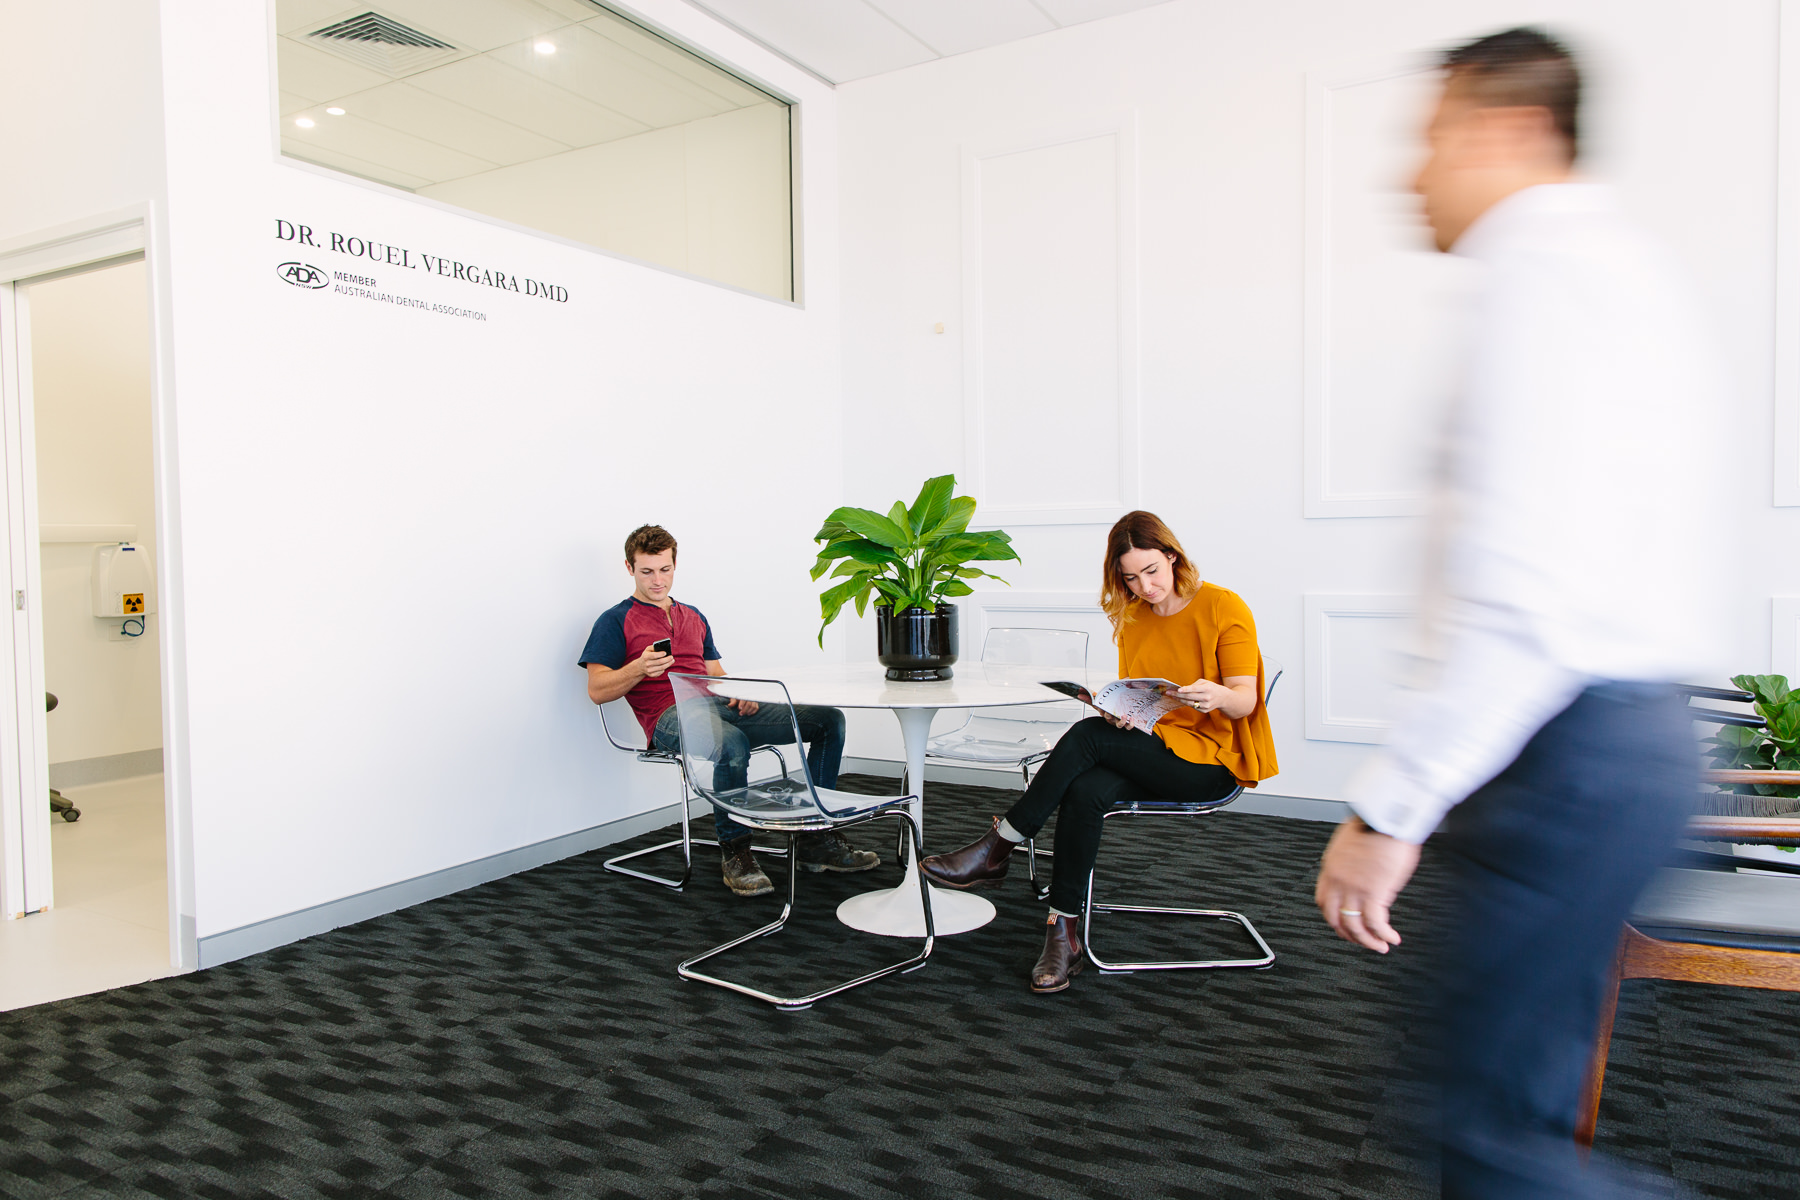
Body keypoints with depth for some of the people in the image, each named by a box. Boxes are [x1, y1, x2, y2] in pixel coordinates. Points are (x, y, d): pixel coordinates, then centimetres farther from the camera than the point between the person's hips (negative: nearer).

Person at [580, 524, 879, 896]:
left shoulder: (693, 617, 29)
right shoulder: (616, 621, 10)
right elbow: (597, 690, 1)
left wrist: (740, 692, 5)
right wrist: (640, 668, -18)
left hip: (720, 706, 7)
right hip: (670, 716, -7)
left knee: (828, 720, -8)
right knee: (732, 743, -43)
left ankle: (815, 840, -7)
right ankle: (734, 853, -21)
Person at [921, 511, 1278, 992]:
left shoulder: (1224, 608, -6)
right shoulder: (1133, 618, 11)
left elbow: (1245, 702, -10)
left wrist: (1217, 695, -33)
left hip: (1211, 759, -5)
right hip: (1148, 749, 5)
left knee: (1087, 736, -28)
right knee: (1084, 791, -29)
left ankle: (995, 851, -17)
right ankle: (1063, 934, -23)